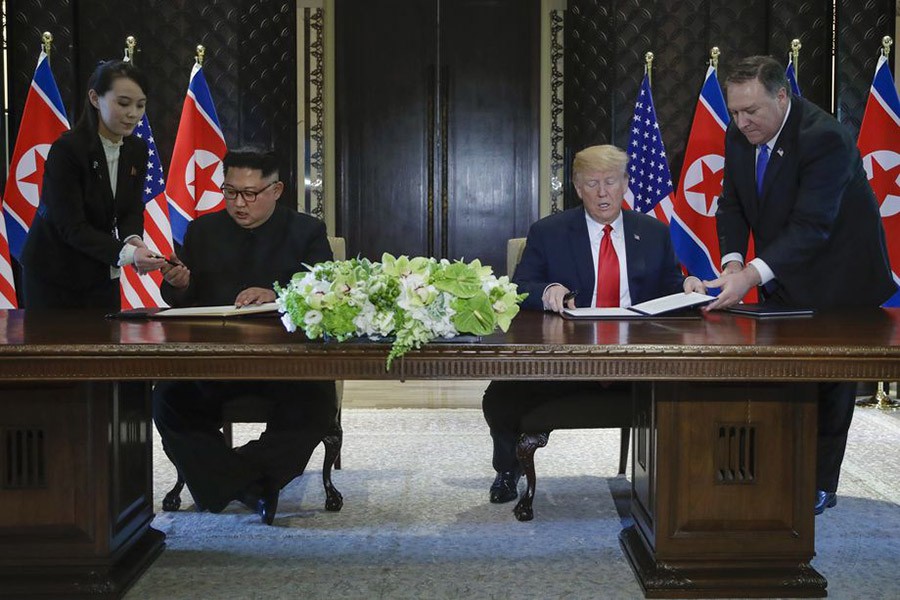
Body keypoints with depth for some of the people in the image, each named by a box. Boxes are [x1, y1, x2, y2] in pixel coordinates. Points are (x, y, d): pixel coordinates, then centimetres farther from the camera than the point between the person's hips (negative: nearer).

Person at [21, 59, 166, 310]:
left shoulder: (137, 150, -1)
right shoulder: (66, 149, -20)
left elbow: (132, 210, -1)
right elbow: (71, 226, -24)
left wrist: (133, 239, -25)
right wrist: (126, 254, -37)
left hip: (102, 275, 6)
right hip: (53, 275, -5)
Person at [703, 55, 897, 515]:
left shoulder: (824, 139, -28)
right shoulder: (739, 136, -5)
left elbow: (811, 227, -34)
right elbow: (731, 205, -3)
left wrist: (753, 274, -44)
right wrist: (732, 261, -21)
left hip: (836, 281, -6)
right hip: (782, 281, 7)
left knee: (828, 384, 4)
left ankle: (819, 485, 14)